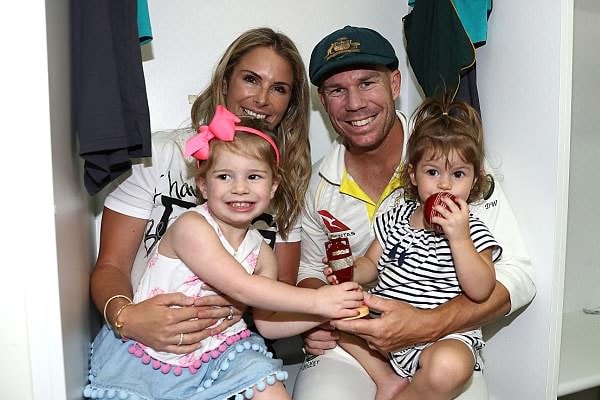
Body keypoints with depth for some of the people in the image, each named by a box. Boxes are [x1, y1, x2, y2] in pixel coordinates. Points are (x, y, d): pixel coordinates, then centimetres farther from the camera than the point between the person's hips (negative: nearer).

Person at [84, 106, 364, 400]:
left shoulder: (261, 252, -2)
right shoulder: (191, 227, -21)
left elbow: (267, 323, 1)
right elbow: (241, 287, -28)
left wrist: (326, 312, -11)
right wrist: (315, 300, -27)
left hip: (214, 353, 3)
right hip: (145, 356, -3)